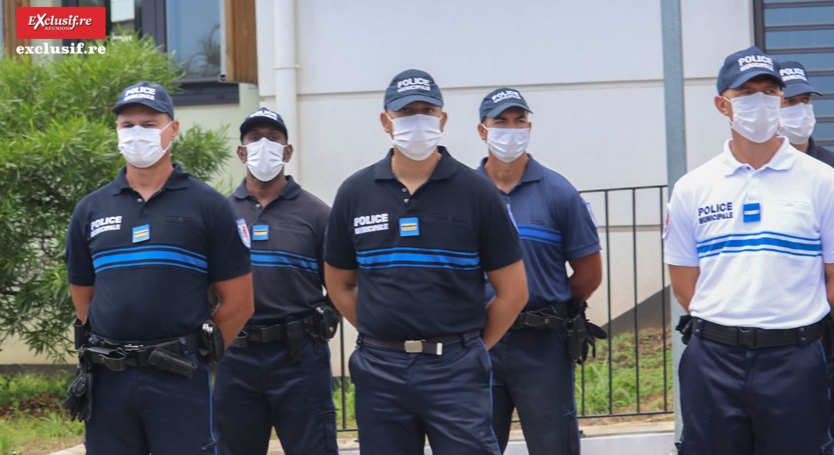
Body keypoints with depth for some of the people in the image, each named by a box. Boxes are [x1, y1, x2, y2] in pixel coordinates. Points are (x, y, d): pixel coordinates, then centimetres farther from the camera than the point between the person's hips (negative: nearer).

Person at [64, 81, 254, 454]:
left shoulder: (208, 206, 3)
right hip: (108, 382, 3)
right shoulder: (90, 210, 12)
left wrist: (193, 353, 3)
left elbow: (239, 303, 3)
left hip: (179, 382, -3)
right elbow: (83, 298, 17)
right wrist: (114, 352, 10)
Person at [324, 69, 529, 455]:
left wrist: (470, 347, 5)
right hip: (379, 372, 3)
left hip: (455, 371, -2)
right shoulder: (354, 193, 6)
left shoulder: (476, 192, 0)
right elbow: (339, 284, 16)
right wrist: (382, 338, 9)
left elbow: (513, 291, 3)